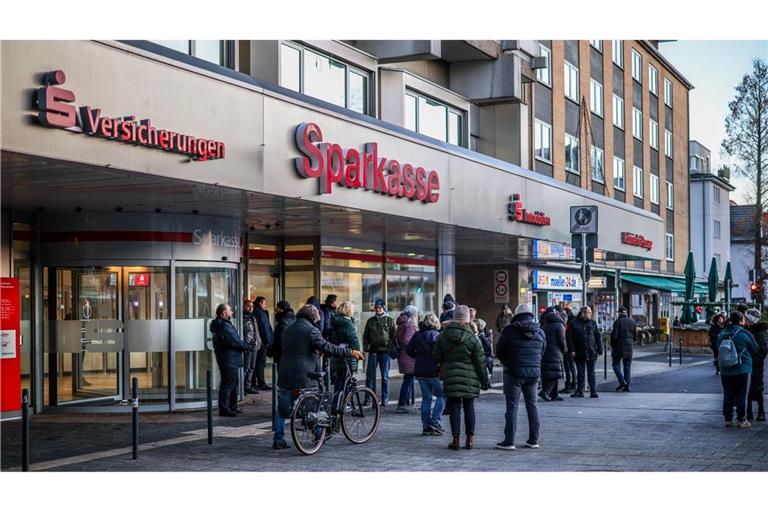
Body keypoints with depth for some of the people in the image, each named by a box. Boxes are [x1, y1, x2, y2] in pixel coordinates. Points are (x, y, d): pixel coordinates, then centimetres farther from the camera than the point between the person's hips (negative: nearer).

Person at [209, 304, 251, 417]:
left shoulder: (223, 324, 16)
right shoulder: (224, 325, -18)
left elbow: (234, 339, 16)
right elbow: (234, 341, -20)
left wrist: (244, 345, 4)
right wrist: (246, 346, -6)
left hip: (231, 360, 11)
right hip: (229, 360, -11)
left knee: (233, 383, 18)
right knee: (227, 384, -7)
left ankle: (233, 407, 27)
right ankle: (224, 409, -4)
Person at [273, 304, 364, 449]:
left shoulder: (288, 330, 13)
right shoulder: (311, 330, -10)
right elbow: (327, 347, -19)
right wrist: (350, 352, -17)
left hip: (286, 377, 6)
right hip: (305, 377, -6)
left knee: (283, 410, 12)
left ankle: (278, 440, 11)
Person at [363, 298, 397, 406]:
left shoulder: (389, 320, 5)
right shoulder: (370, 321, 14)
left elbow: (394, 335, 3)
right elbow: (366, 335, 17)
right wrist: (366, 346, 3)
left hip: (385, 351, -2)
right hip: (373, 351, 3)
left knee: (385, 376, 2)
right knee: (370, 375, -1)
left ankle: (384, 399, 7)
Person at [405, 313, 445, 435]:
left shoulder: (417, 335, 7)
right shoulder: (436, 335, -11)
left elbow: (408, 350, 10)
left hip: (420, 371, 6)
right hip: (433, 371, -6)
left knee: (426, 398, 11)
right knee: (441, 396, 5)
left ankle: (426, 426, 10)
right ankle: (435, 421, -5)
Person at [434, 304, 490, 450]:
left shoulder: (443, 335, -1)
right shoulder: (472, 337, -7)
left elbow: (436, 356, 7)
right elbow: (480, 361, -4)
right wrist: (484, 379, 4)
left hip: (451, 377, 1)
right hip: (470, 378, -1)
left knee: (454, 407, 4)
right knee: (469, 407, 8)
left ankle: (455, 439, 1)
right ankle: (469, 439, 10)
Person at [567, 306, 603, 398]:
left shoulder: (592, 323, 6)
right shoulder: (574, 323, -2)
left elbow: (597, 337, 8)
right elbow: (569, 338, -1)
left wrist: (600, 349, 2)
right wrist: (571, 350, -8)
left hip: (591, 353, 1)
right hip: (579, 353, -1)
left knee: (591, 373, 4)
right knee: (580, 373, 7)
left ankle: (593, 392, 6)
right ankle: (579, 391, 14)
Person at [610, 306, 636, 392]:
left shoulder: (617, 322, -9)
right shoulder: (632, 322, 8)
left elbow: (614, 335, -13)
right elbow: (635, 336, 10)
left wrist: (612, 346, -2)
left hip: (619, 347, -5)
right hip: (629, 347, 5)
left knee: (616, 364, 6)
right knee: (627, 366, 9)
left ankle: (622, 381, -10)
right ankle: (627, 386, 6)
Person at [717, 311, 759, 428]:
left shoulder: (722, 334, 1)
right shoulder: (744, 334, -14)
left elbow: (718, 349, 12)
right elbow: (755, 349, -3)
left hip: (725, 371, 5)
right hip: (742, 370, -5)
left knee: (728, 395, 11)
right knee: (742, 395, 3)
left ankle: (728, 419, 15)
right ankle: (741, 420, 5)